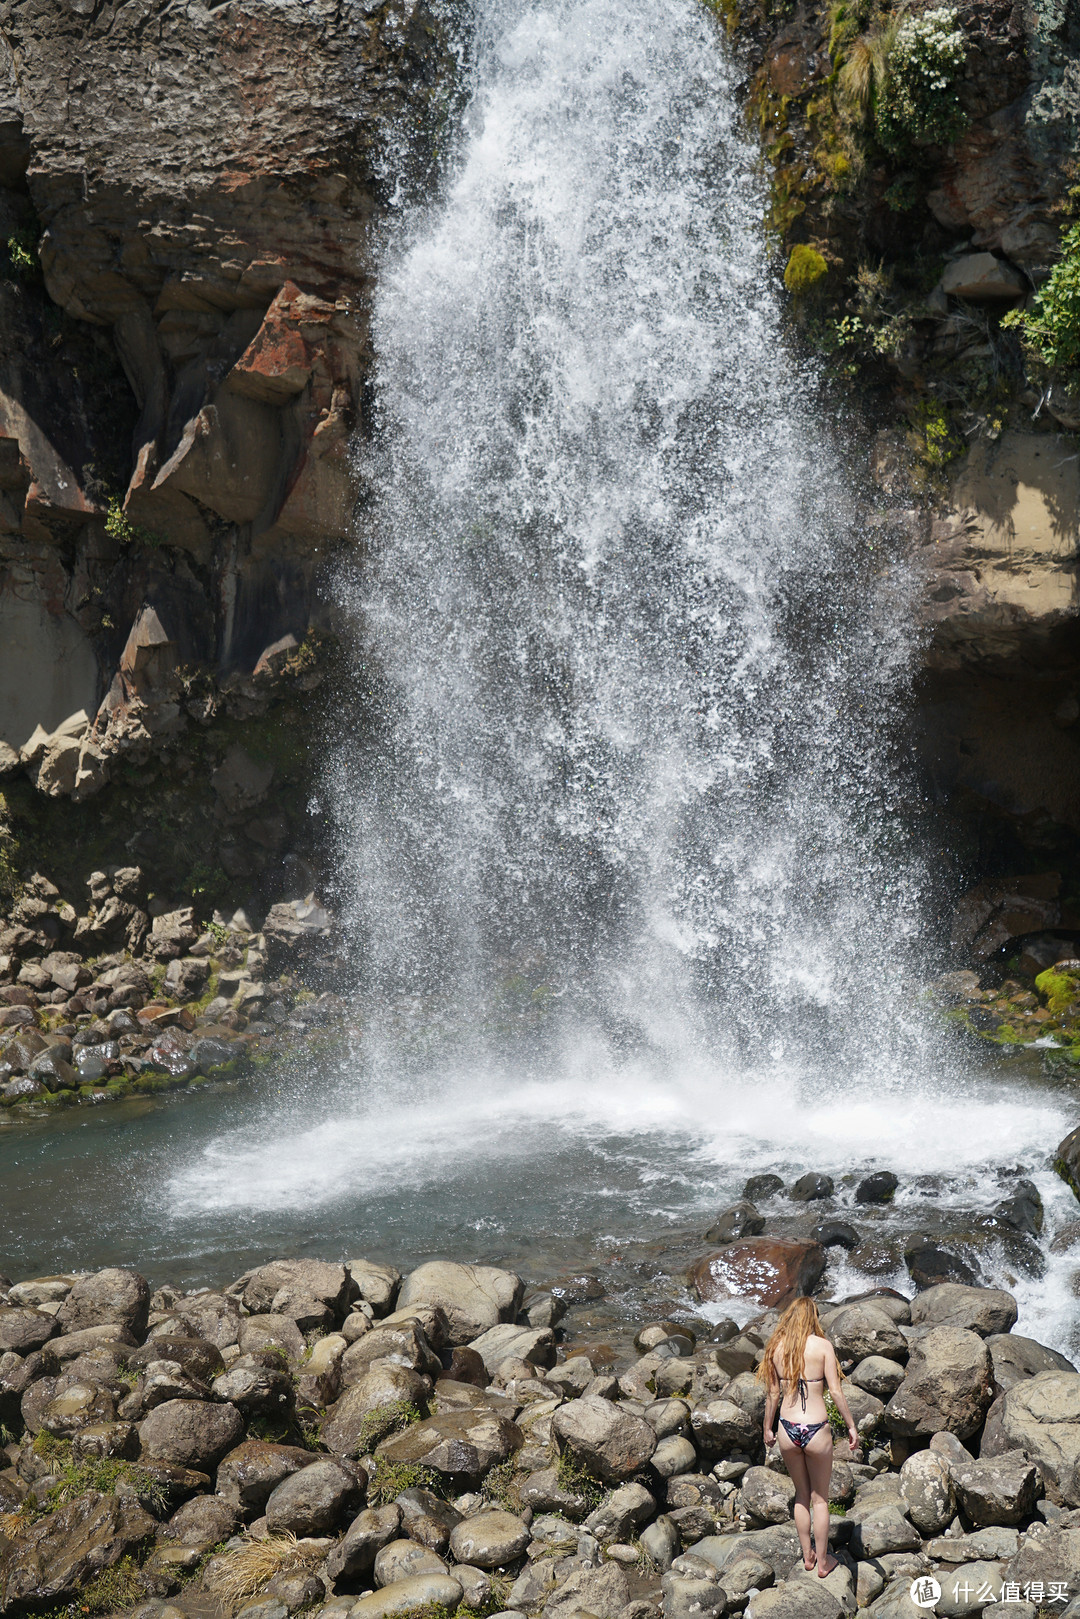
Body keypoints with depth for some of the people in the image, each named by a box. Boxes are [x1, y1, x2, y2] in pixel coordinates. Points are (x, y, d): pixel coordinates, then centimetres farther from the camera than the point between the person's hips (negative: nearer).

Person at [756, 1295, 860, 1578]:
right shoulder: (822, 1345, -9)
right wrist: (851, 1426, -1)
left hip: (788, 1430, 3)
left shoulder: (776, 1347, 0)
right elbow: (835, 1391, -10)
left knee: (801, 1495, 22)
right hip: (816, 1431, -3)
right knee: (819, 1498, 14)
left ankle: (807, 1556, 33)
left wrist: (768, 1428, 17)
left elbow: (772, 1393, 6)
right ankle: (823, 1562, 24)